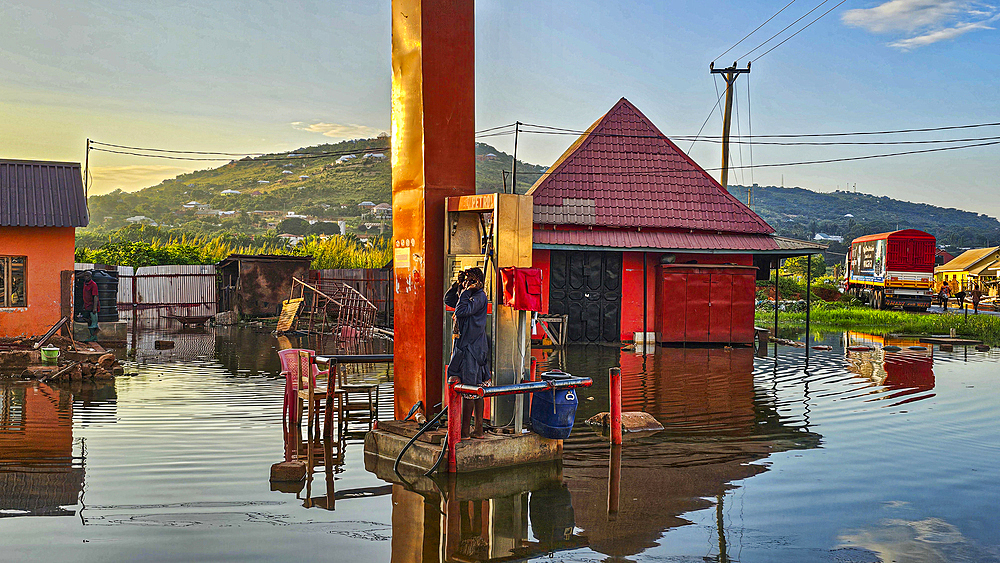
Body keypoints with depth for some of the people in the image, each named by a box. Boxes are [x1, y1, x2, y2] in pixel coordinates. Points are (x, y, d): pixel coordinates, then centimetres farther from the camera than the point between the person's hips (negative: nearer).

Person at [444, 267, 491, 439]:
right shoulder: (469, 296, 17)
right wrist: (458, 285, 14)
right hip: (464, 347, 10)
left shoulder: (480, 296, -11)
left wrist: (467, 291, -12)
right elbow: (448, 300, 28)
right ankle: (479, 430, 15)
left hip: (472, 349, -10)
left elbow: (461, 311, -21)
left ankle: (464, 431, -3)